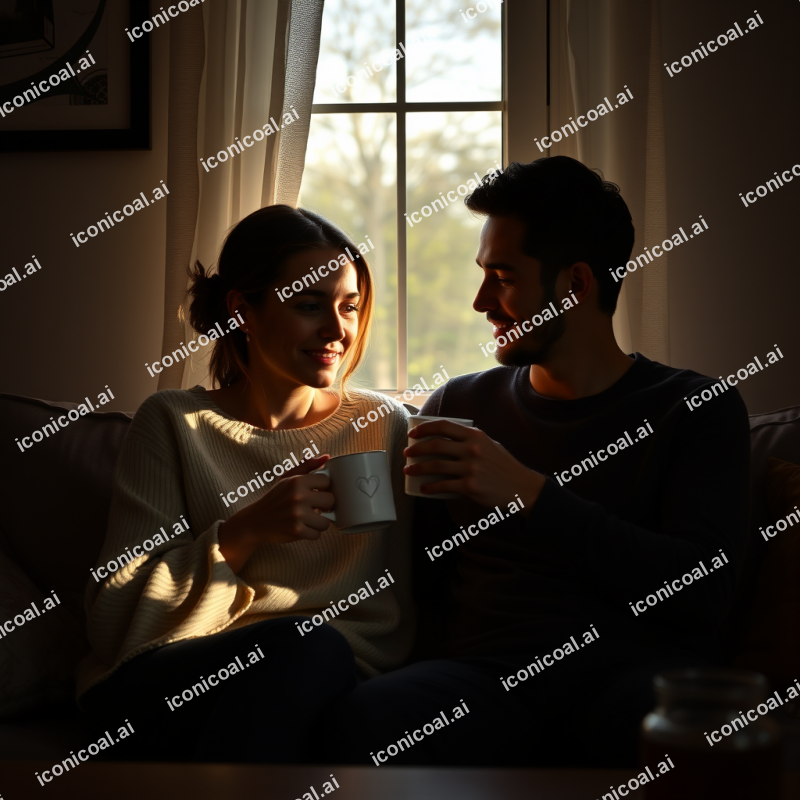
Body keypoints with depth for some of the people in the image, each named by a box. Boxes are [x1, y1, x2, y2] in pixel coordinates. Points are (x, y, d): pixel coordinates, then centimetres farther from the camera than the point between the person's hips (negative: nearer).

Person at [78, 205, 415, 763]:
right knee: (307, 643, -32)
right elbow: (115, 622, -3)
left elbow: (392, 620, 8)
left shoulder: (385, 426, 10)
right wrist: (242, 534, -16)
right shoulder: (172, 424, 6)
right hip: (167, 689, -1)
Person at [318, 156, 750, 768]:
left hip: (635, 670, -1)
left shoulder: (699, 409, 11)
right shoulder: (458, 405, 21)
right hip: (480, 670, 2)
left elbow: (703, 594, -4)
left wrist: (529, 494, -10)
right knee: (358, 726, -33)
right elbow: (418, 586, 23)